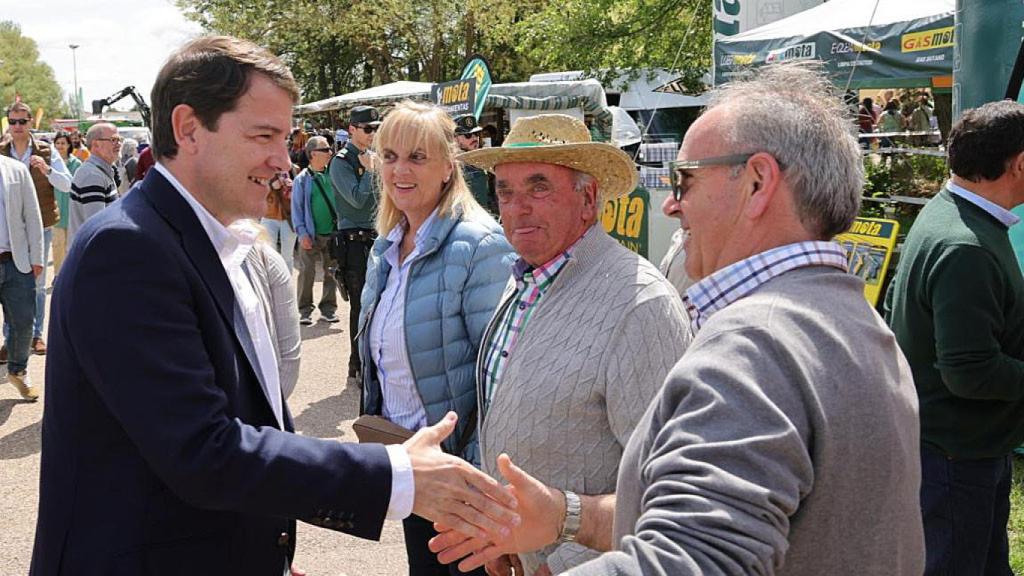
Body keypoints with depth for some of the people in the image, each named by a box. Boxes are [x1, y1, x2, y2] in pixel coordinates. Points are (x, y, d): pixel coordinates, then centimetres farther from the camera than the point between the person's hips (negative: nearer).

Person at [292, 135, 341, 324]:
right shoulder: (302, 179, -4)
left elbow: (340, 202, 10)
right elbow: (297, 208, -4)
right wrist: (302, 233, -11)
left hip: (332, 233, 3)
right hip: (311, 235, -3)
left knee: (331, 273, 8)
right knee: (307, 273, -1)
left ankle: (328, 308, 18)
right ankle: (305, 311, 9)